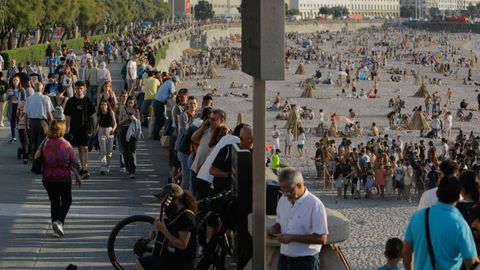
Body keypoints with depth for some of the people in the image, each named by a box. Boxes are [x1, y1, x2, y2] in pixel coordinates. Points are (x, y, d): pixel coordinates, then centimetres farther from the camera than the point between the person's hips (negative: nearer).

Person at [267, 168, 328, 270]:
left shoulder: (315, 204, -17)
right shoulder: (283, 200, 5)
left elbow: (322, 239, -18)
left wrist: (293, 238, -22)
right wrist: (274, 229, -3)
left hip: (305, 261, -6)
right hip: (284, 259, 6)